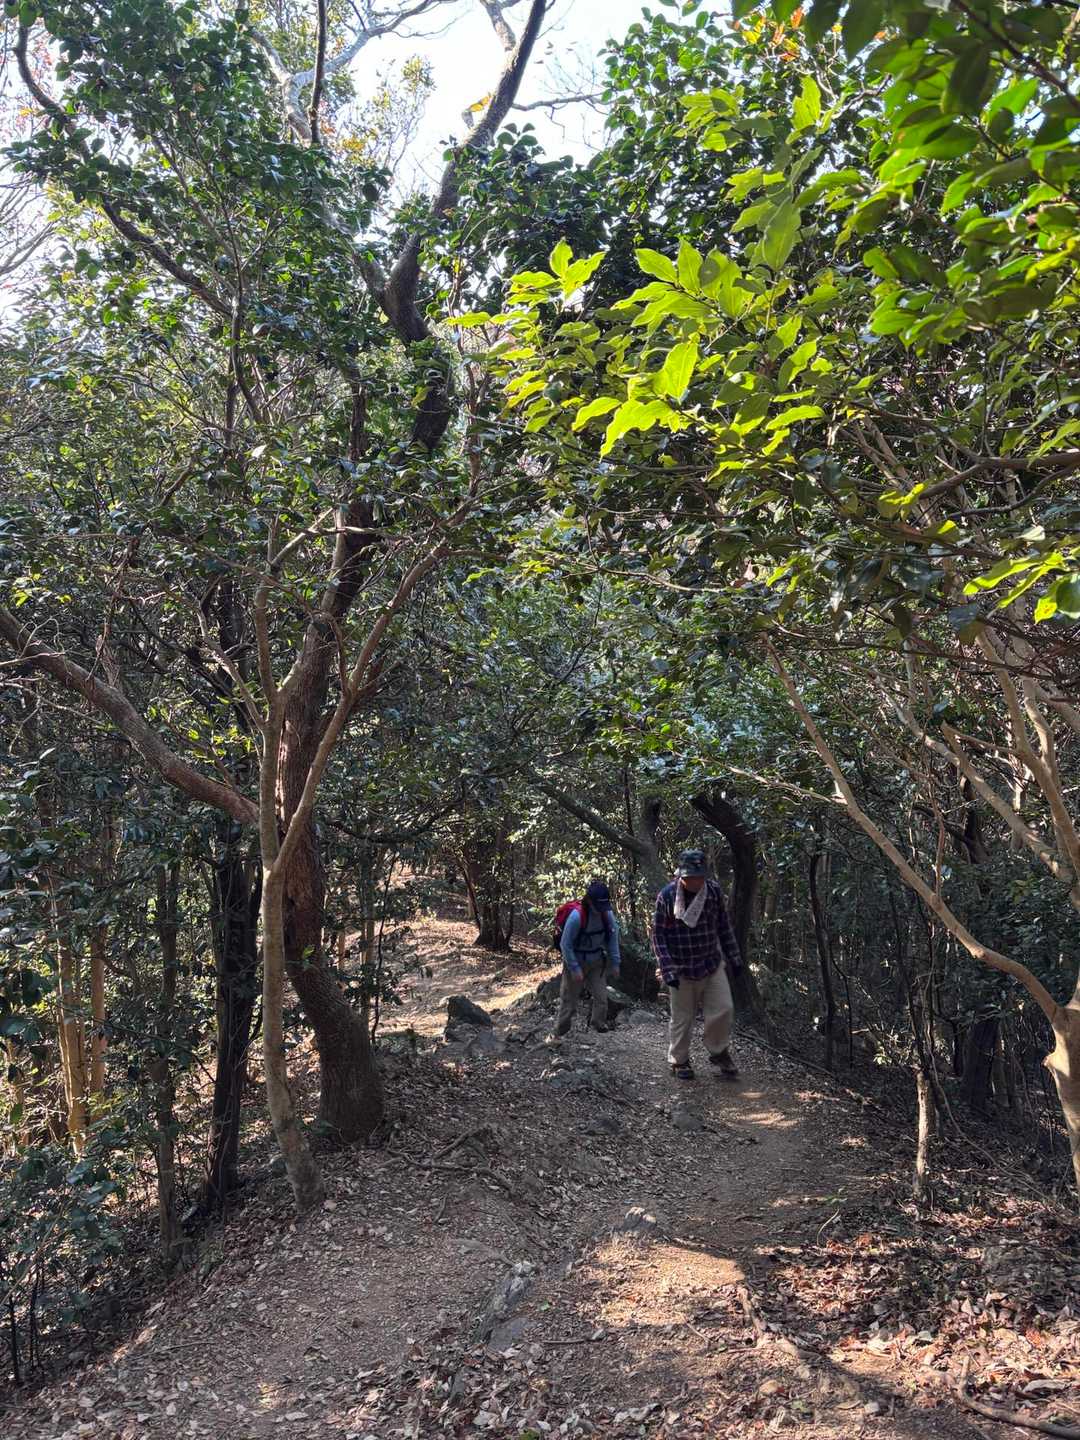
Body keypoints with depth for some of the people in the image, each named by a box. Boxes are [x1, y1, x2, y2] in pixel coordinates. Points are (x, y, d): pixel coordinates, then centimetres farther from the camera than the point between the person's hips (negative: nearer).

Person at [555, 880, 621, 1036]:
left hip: (597, 962, 4)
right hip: (576, 962, -4)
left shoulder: (607, 913, -14)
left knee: (601, 997, 0)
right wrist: (575, 968, -21)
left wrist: (614, 963, -2)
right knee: (569, 999, 5)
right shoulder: (577, 916, -28)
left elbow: (613, 938, -1)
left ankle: (600, 1027, 17)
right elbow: (565, 944, -21)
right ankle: (560, 1033, 18)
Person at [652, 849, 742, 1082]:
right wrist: (667, 971, -16)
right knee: (682, 1019, 6)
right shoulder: (667, 896, -16)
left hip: (713, 965, 3)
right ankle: (679, 1061, 26)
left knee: (723, 1009, 0)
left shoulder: (714, 891, -6)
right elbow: (658, 936, -11)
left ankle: (718, 1052, 24)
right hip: (682, 970, -3)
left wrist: (734, 958, 8)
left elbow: (724, 927, 8)